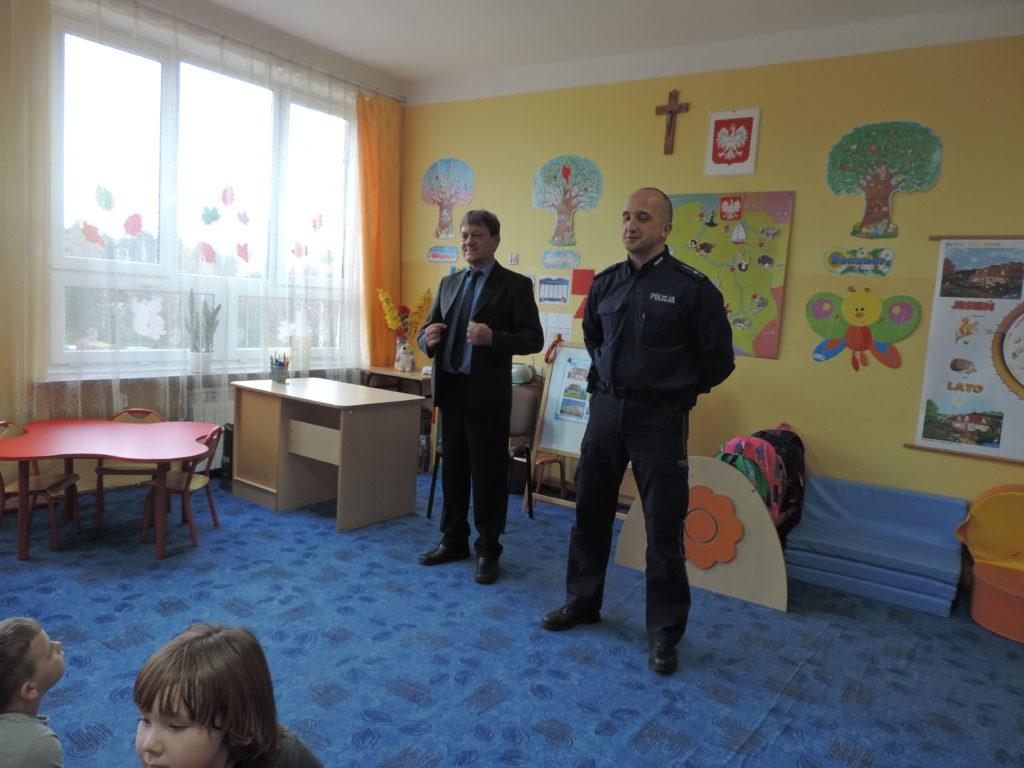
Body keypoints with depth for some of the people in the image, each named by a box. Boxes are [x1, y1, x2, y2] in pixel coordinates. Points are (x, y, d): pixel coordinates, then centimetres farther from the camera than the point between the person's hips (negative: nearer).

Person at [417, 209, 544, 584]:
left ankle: (487, 550, 18)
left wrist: (493, 337, -25)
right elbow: (426, 332, 15)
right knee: (452, 468, 14)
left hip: (487, 394, -5)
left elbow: (533, 338, -10)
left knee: (488, 473, 4)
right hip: (450, 389, 6)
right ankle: (453, 540, 30)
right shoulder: (449, 283, 14)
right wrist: (428, 338, -9)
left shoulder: (515, 285, -3)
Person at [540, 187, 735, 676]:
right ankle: (582, 602, 33)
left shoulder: (691, 288, -10)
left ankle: (664, 633, 19)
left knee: (663, 527, 3)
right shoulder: (606, 282, 5)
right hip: (605, 410, 5)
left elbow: (719, 361, -3)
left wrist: (676, 393, 6)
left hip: (659, 419, -5)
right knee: (590, 511, 13)